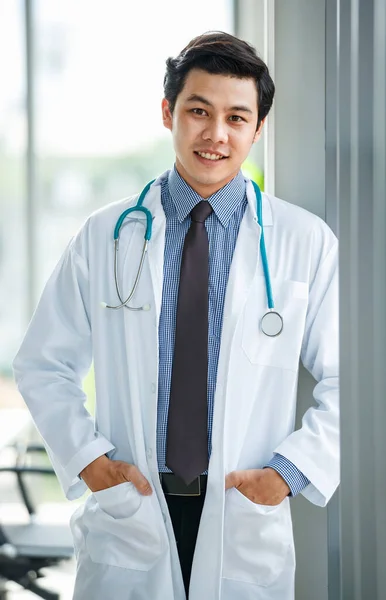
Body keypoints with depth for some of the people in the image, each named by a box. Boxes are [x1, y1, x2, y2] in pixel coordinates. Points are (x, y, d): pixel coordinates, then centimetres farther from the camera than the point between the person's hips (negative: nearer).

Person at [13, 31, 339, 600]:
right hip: (127, 515, 1)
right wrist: (86, 457, -4)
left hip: (246, 517, 0)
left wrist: (293, 470, -7)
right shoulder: (104, 236, 1)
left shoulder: (306, 242, -1)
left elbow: (345, 380, 3)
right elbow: (44, 366, 8)